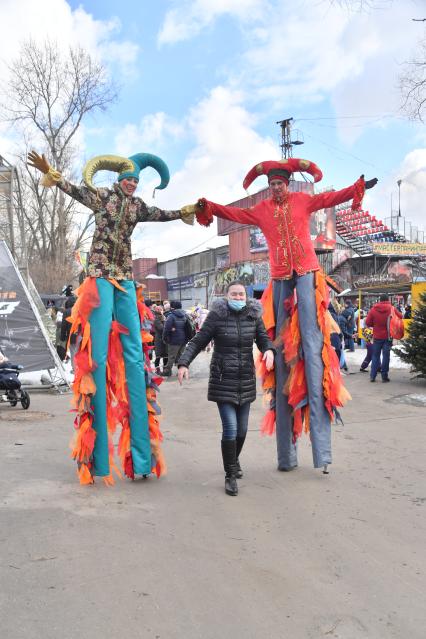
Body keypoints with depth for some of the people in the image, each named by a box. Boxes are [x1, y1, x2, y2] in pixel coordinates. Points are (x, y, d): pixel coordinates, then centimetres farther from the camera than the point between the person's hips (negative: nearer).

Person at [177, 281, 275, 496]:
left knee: (242, 428, 12)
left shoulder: (253, 315, 3)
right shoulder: (217, 315, -6)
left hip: (246, 380, 4)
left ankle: (234, 460, 41)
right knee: (230, 428, -9)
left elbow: (263, 338, 8)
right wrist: (183, 363, -17)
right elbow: (198, 342, -5)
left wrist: (268, 349, -15)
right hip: (223, 380, -3)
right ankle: (230, 475, 8)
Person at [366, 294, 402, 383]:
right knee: (386, 356, 4)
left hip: (377, 336, 1)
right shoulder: (392, 309, -8)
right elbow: (400, 317, -1)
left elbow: (368, 323, -5)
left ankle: (372, 376, 7)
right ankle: (384, 376, 3)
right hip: (388, 336, -1)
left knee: (375, 356, 10)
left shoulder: (373, 309, -5)